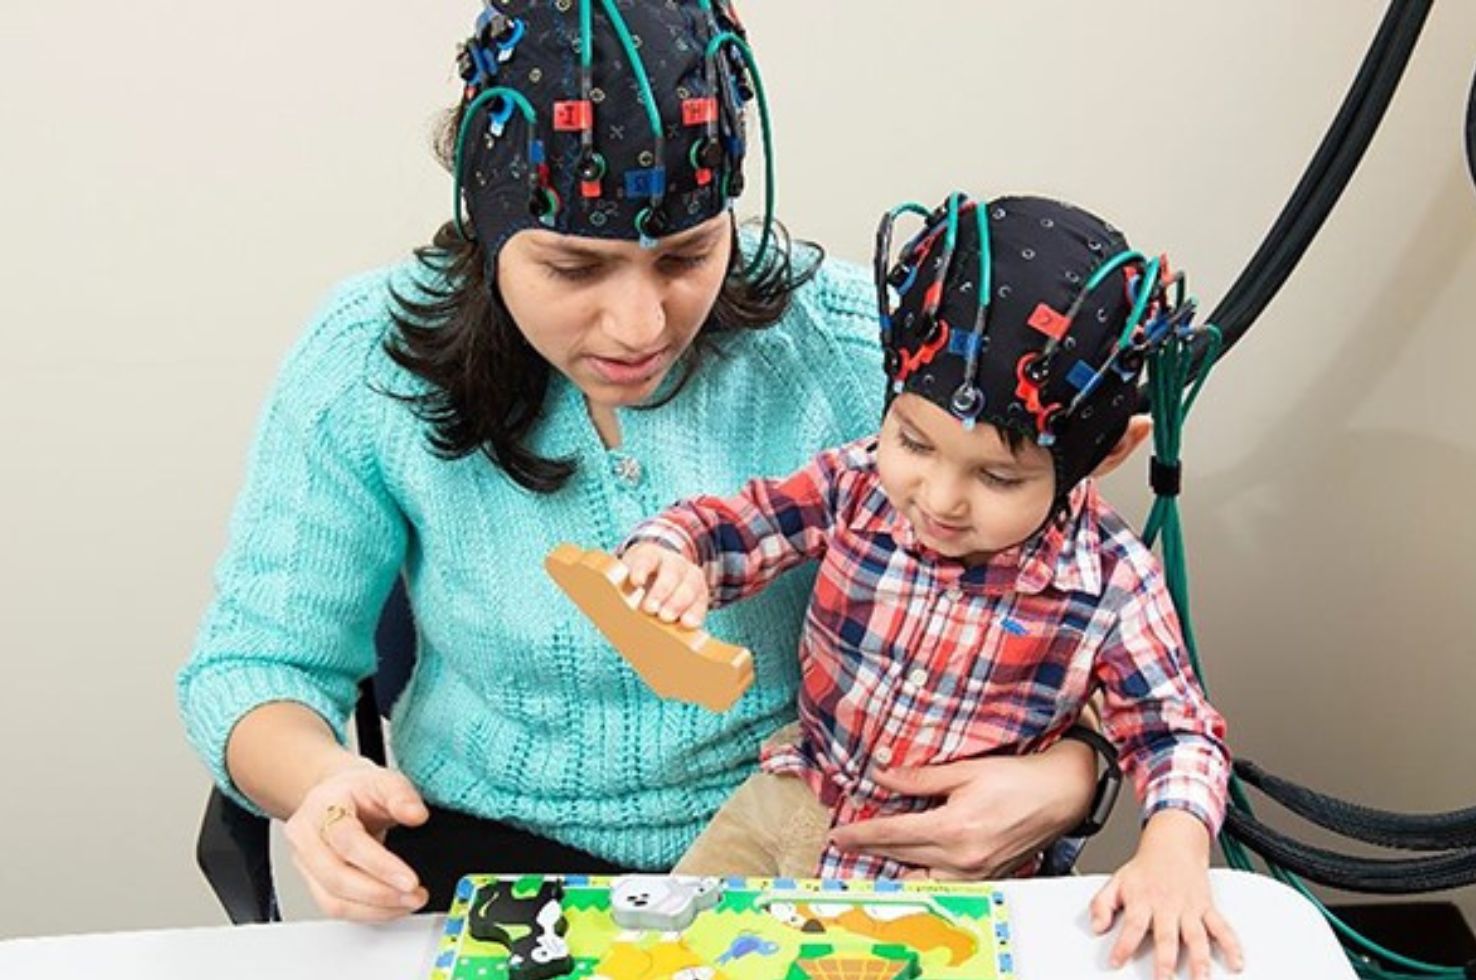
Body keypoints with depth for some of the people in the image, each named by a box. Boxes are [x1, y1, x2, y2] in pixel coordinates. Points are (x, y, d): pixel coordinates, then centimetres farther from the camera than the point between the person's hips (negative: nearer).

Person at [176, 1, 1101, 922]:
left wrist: (1061, 776, -24)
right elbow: (253, 665, -3)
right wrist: (320, 779, -25)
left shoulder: (848, 344, -12)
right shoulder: (367, 366, -10)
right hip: (499, 847, 0)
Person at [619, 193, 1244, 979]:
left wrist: (1174, 845, -31)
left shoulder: (1111, 583, -20)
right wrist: (667, 556, -28)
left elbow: (1175, 733, -11)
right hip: (793, 804, 3)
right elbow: (728, 526, -4)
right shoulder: (857, 484, -14)